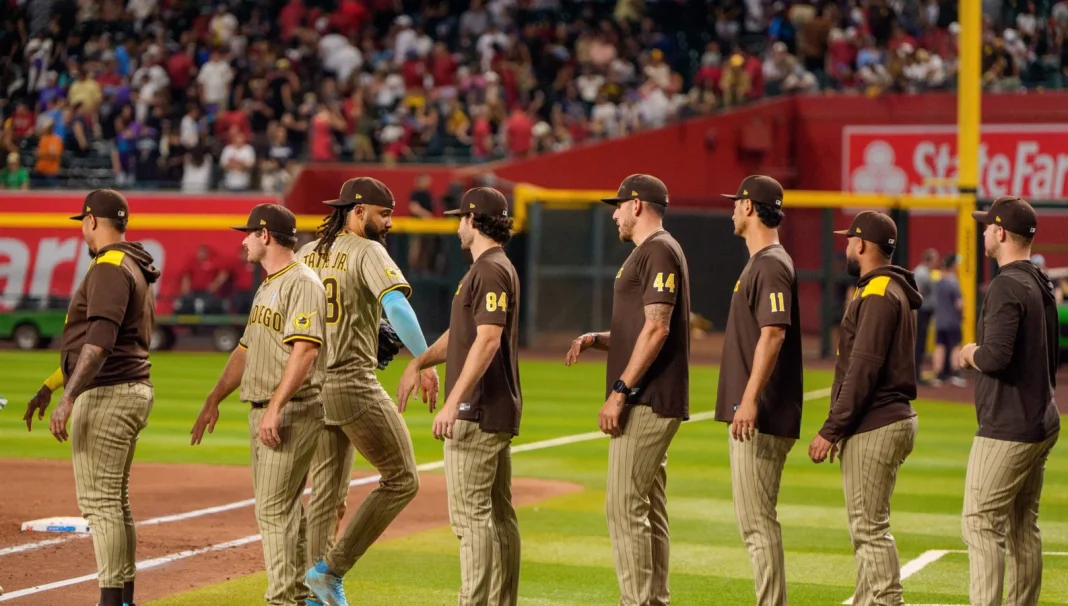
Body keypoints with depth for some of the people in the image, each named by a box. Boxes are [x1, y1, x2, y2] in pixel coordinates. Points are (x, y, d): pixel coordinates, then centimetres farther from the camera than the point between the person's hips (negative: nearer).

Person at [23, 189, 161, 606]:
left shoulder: (109, 268, -14)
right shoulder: (136, 269, 18)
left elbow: (100, 341, -25)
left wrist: (68, 399, -29)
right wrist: (48, 387, 28)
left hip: (106, 396, -10)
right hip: (133, 390, 10)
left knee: (98, 502, -9)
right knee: (115, 501, 13)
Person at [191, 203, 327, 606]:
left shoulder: (301, 283, -13)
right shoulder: (267, 286, 19)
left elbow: (305, 349, -24)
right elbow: (246, 350, 25)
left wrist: (276, 408, -29)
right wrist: (213, 400, 22)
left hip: (292, 412, -10)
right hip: (263, 412, 10)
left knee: (274, 509, -11)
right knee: (283, 507, 13)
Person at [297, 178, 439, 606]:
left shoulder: (305, 255, 14)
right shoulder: (367, 252, -7)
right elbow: (396, 305, -24)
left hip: (310, 387, 8)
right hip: (354, 385, -8)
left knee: (326, 491, 13)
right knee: (401, 479, 2)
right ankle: (332, 569, -4)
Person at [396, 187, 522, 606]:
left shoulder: (490, 270, -14)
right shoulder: (493, 268, 18)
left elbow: (488, 340, -24)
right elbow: (460, 334, 25)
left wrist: (453, 402, -28)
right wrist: (418, 363, 14)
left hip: (478, 412, -11)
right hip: (499, 411, 11)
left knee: (470, 512, -10)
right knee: (499, 512, 11)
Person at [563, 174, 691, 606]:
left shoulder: (658, 251, -12)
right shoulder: (645, 254, 21)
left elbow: (657, 329, -20)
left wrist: (619, 391, -21)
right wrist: (596, 340, 9)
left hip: (646, 402, -11)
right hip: (650, 402, 11)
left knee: (624, 505, -12)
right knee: (649, 507, 12)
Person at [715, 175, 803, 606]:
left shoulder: (771, 264, -12)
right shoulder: (759, 262, 19)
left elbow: (774, 332, -23)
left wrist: (749, 400, -28)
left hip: (760, 418, -11)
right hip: (755, 417, 11)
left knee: (757, 520, -10)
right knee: (754, 519, 12)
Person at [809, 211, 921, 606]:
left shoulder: (878, 294, -14)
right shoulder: (889, 290, 18)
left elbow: (863, 371, -20)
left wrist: (831, 430, -18)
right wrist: (839, 430, 19)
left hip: (875, 426, -11)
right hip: (888, 420, 11)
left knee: (870, 528, -10)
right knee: (866, 526, 15)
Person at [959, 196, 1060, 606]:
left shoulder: (1007, 285, -17)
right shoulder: (1042, 285, 13)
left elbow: (996, 357, -26)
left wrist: (971, 353, -6)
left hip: (1006, 430, -10)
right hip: (1041, 425, 10)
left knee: (981, 525, -8)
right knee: (1023, 528, 13)